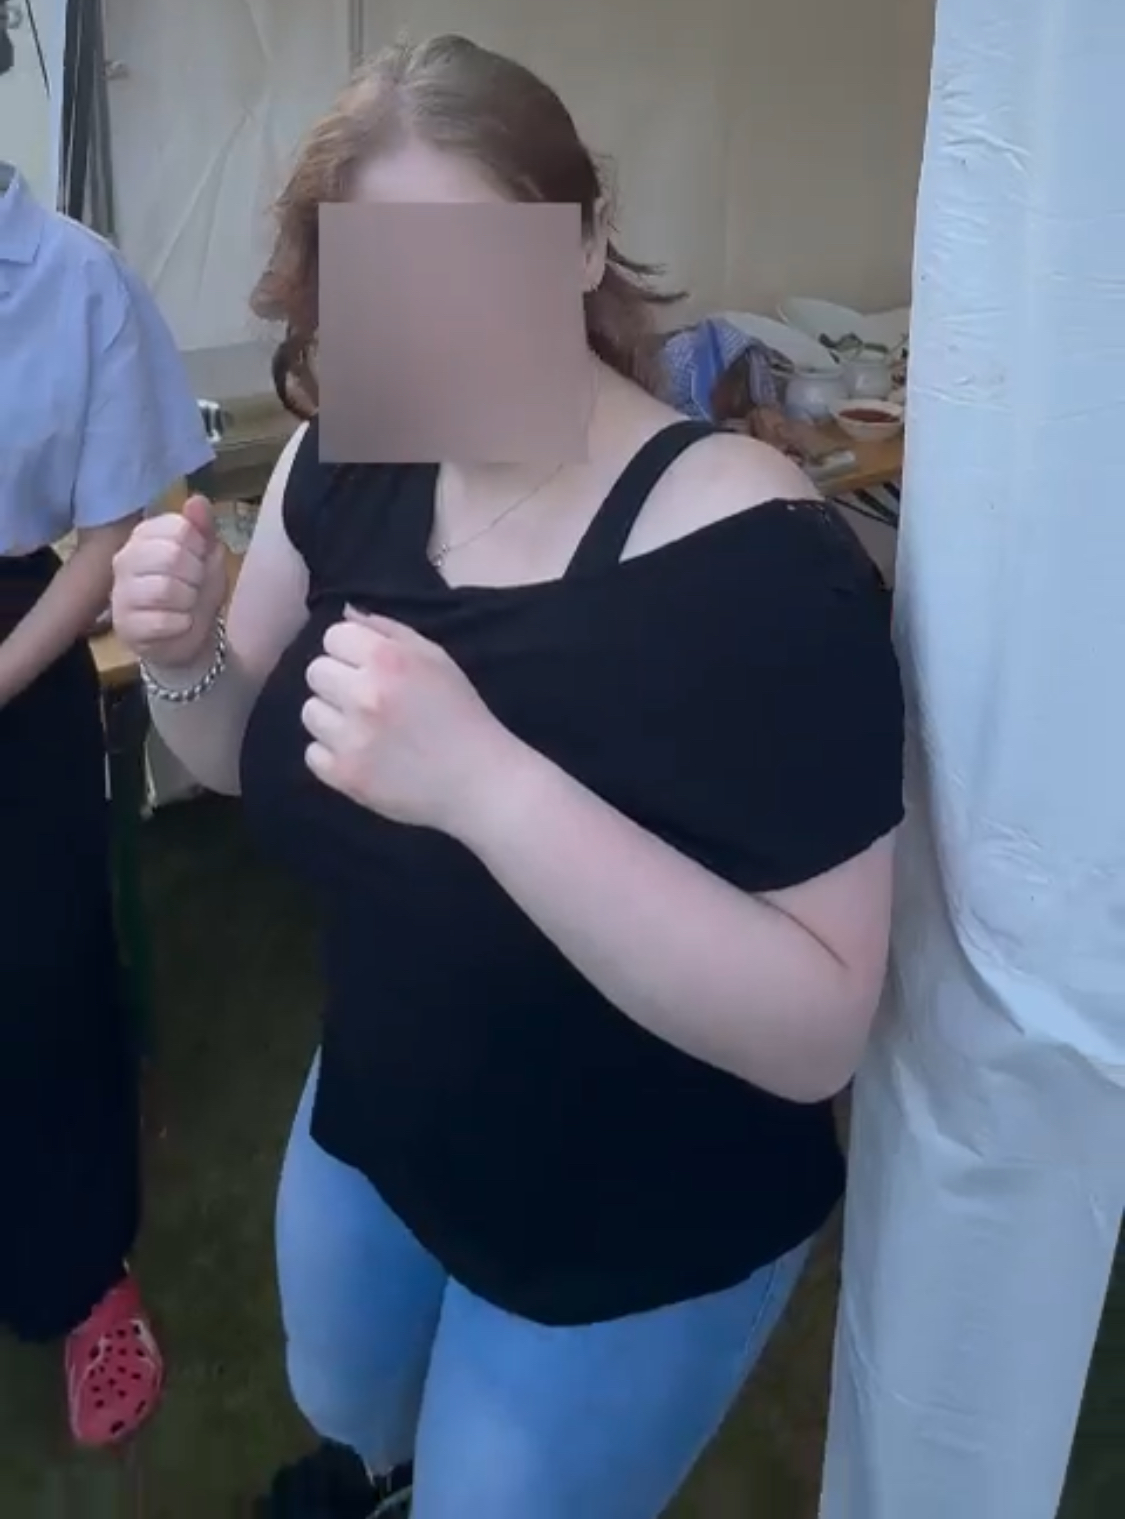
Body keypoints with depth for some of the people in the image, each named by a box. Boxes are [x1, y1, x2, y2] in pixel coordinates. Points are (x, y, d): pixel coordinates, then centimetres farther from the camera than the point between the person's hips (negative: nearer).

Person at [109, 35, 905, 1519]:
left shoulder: (755, 556, -30)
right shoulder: (349, 465, -11)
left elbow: (817, 1031, -32)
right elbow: (244, 760, 2)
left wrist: (484, 781, -43)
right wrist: (181, 653, -20)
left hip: (637, 1239, -6)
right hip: (373, 1115, 7)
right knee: (343, 1399, 34)